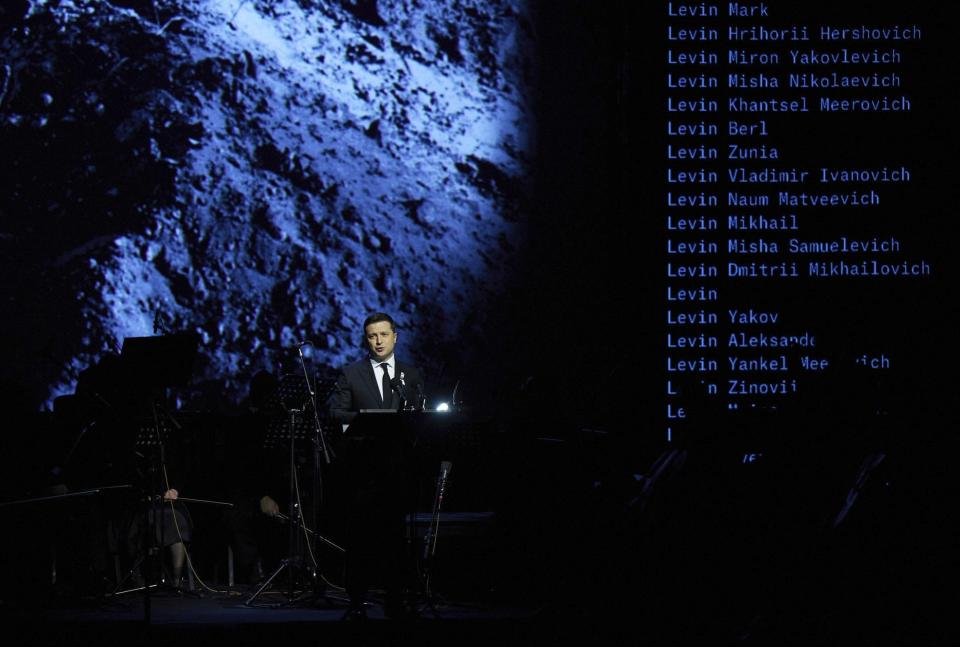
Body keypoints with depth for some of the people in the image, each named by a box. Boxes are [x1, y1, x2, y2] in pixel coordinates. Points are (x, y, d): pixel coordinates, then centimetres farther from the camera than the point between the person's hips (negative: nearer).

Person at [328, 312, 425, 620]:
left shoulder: (411, 375, 14)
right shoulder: (351, 374, 9)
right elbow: (336, 413, 0)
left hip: (399, 465, 2)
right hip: (363, 465, -1)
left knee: (395, 533, 2)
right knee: (360, 534, -3)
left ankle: (395, 599, 7)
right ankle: (357, 601, 0)